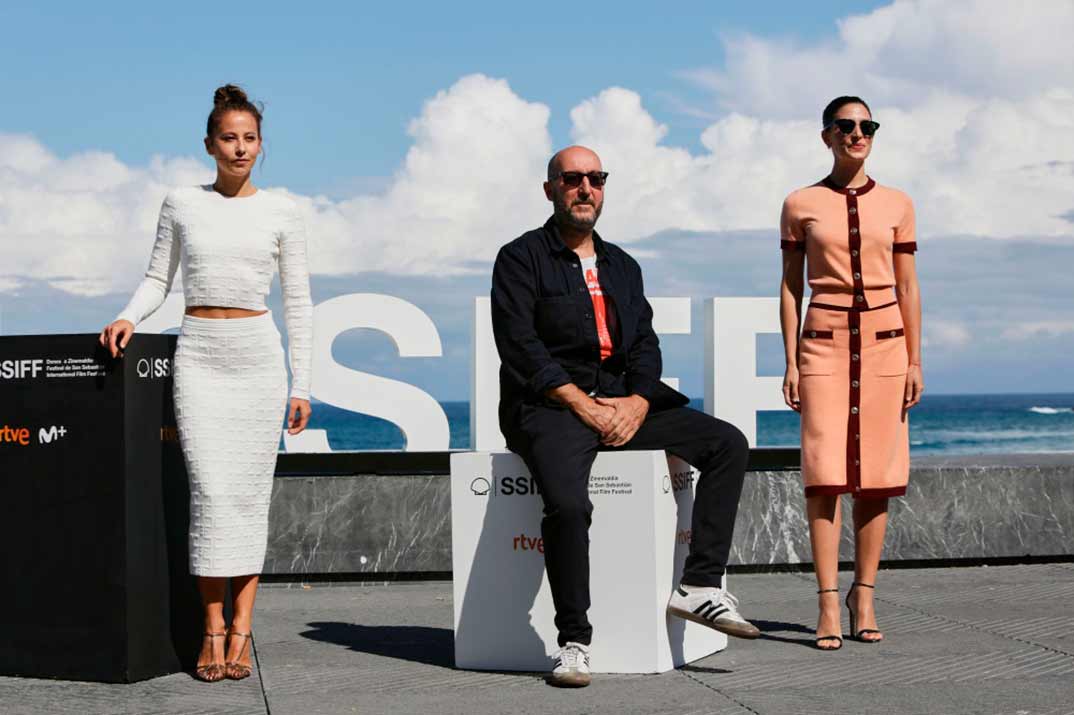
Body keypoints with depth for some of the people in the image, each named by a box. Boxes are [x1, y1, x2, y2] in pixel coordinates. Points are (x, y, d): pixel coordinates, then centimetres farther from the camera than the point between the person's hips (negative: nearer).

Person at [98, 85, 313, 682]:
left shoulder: (282, 213, 4)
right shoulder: (182, 204, 6)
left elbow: (298, 302, 6)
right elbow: (159, 279, 11)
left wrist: (301, 385, 2)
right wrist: (130, 318, -10)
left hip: (258, 354, 0)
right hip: (199, 355, 0)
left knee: (250, 491, -1)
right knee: (212, 491, -7)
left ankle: (241, 632, 4)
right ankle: (213, 629, 0)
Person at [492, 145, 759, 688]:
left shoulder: (622, 266, 22)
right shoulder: (521, 258, 3)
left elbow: (645, 345, 14)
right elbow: (520, 346, -9)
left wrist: (637, 402, -7)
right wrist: (584, 405, -16)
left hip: (622, 403, 6)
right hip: (549, 406, -6)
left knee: (728, 444, -10)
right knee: (568, 503, -33)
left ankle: (700, 586, -12)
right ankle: (574, 642, -20)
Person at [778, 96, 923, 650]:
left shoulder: (896, 204, 10)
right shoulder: (801, 205, 5)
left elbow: (907, 287, 10)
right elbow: (790, 287, 6)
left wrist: (915, 360, 4)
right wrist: (791, 362, 0)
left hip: (884, 341, 2)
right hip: (824, 340, -2)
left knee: (877, 473, 0)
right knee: (825, 471, -9)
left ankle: (864, 597, 9)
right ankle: (828, 605, -8)